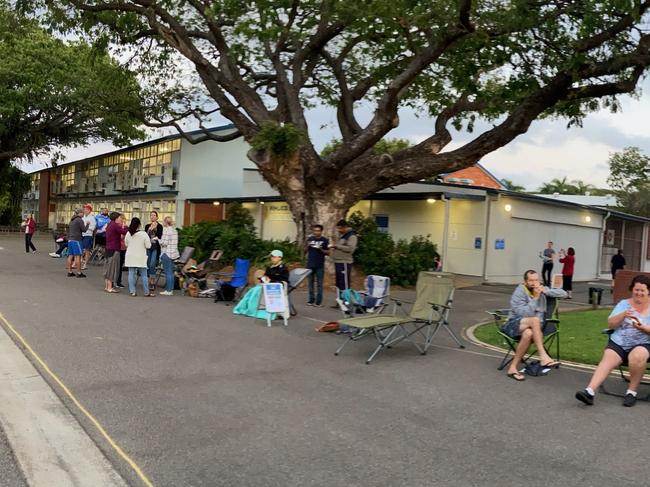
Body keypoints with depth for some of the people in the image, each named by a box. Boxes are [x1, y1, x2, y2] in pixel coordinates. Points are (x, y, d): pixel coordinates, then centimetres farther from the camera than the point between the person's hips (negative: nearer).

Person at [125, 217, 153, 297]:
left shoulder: (128, 234, -2)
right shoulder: (144, 234, -13)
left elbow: (126, 244, 11)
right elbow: (148, 246, -9)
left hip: (130, 257, 3)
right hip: (141, 257, -3)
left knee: (131, 274, 8)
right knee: (143, 275, 4)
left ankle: (132, 291, 7)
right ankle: (147, 292, 8)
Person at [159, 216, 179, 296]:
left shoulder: (166, 230, -12)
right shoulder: (174, 230, 13)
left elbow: (164, 243, -17)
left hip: (167, 253, -8)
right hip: (173, 253, 8)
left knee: (168, 272, -5)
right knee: (171, 272, 12)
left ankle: (168, 290, -2)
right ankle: (171, 289, 16)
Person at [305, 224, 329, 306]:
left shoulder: (325, 240, -2)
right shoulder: (310, 239, 6)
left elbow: (327, 252, 0)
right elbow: (305, 250, 10)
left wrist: (321, 249, -18)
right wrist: (307, 245, -10)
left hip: (320, 265, -3)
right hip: (310, 264, 3)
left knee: (319, 283, 0)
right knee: (311, 282, 10)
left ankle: (319, 301, 2)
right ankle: (311, 300, 17)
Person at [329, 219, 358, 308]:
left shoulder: (351, 236, -9)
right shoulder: (341, 236, 19)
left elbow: (350, 248, -21)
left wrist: (337, 246, -18)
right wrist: (333, 248, 11)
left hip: (345, 263, -9)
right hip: (337, 262, 9)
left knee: (345, 284, -9)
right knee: (339, 284, 12)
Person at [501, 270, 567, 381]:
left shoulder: (541, 289, 8)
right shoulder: (519, 292, -9)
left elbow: (563, 294, 3)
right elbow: (523, 313, -21)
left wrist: (545, 291, -10)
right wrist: (535, 298, -19)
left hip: (532, 327, 4)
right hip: (515, 324, -4)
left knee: (528, 334, -36)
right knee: (535, 320, -36)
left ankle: (513, 367, -27)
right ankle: (543, 356, -38)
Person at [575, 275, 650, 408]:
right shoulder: (623, 304, 14)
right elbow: (610, 324, 6)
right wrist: (623, 315, -11)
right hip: (618, 343, 2)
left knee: (637, 356, -35)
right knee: (607, 360, -26)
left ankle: (632, 391, -17)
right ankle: (589, 391, -41)